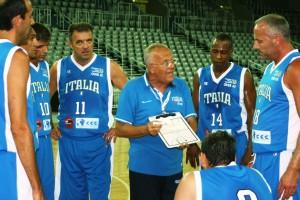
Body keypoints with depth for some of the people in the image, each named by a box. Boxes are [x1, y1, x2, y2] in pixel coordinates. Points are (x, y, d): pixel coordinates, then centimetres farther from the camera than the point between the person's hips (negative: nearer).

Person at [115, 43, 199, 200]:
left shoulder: (182, 87, 3)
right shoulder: (132, 89, -8)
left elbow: (191, 121, 4)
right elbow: (120, 129, -8)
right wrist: (146, 130, -24)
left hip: (174, 168, 4)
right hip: (143, 169, -3)